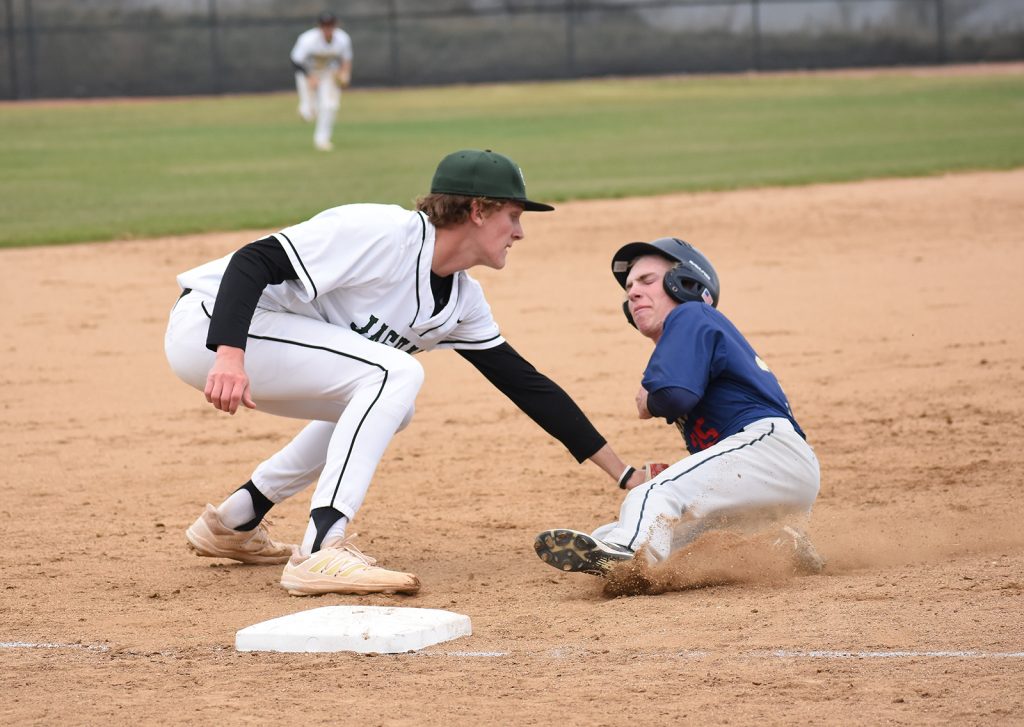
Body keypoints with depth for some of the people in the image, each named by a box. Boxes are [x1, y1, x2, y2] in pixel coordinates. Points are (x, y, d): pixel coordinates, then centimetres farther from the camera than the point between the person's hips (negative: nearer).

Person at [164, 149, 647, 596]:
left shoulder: (462, 299, 8)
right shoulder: (383, 234, -20)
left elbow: (525, 383, 12)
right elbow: (253, 261, -25)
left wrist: (623, 475, 11)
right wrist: (230, 356, -40)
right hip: (214, 327, -10)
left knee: (388, 407, 21)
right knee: (394, 373, -21)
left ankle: (233, 523, 21)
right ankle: (321, 554, -27)